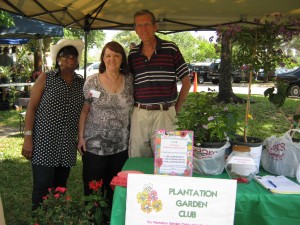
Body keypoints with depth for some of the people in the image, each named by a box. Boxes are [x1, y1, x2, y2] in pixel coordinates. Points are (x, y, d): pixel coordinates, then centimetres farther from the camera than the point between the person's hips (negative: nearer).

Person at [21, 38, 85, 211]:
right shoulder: (46, 78, 0)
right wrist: (28, 137, -9)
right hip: (44, 143, -3)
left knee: (60, 187, 11)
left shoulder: (82, 83, 9)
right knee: (42, 187, -4)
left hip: (68, 145, 3)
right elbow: (31, 108, -3)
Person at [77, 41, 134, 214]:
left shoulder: (129, 81, 2)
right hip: (94, 145, -2)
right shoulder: (92, 81, -3)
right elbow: (84, 110, 1)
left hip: (121, 146, 2)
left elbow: (133, 109, 10)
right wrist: (81, 137, -3)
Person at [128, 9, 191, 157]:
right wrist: (134, 106, 8)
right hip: (139, 114, 3)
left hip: (164, 114, -3)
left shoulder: (170, 49, -1)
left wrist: (176, 109, 3)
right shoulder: (132, 54, 8)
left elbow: (186, 82, 3)